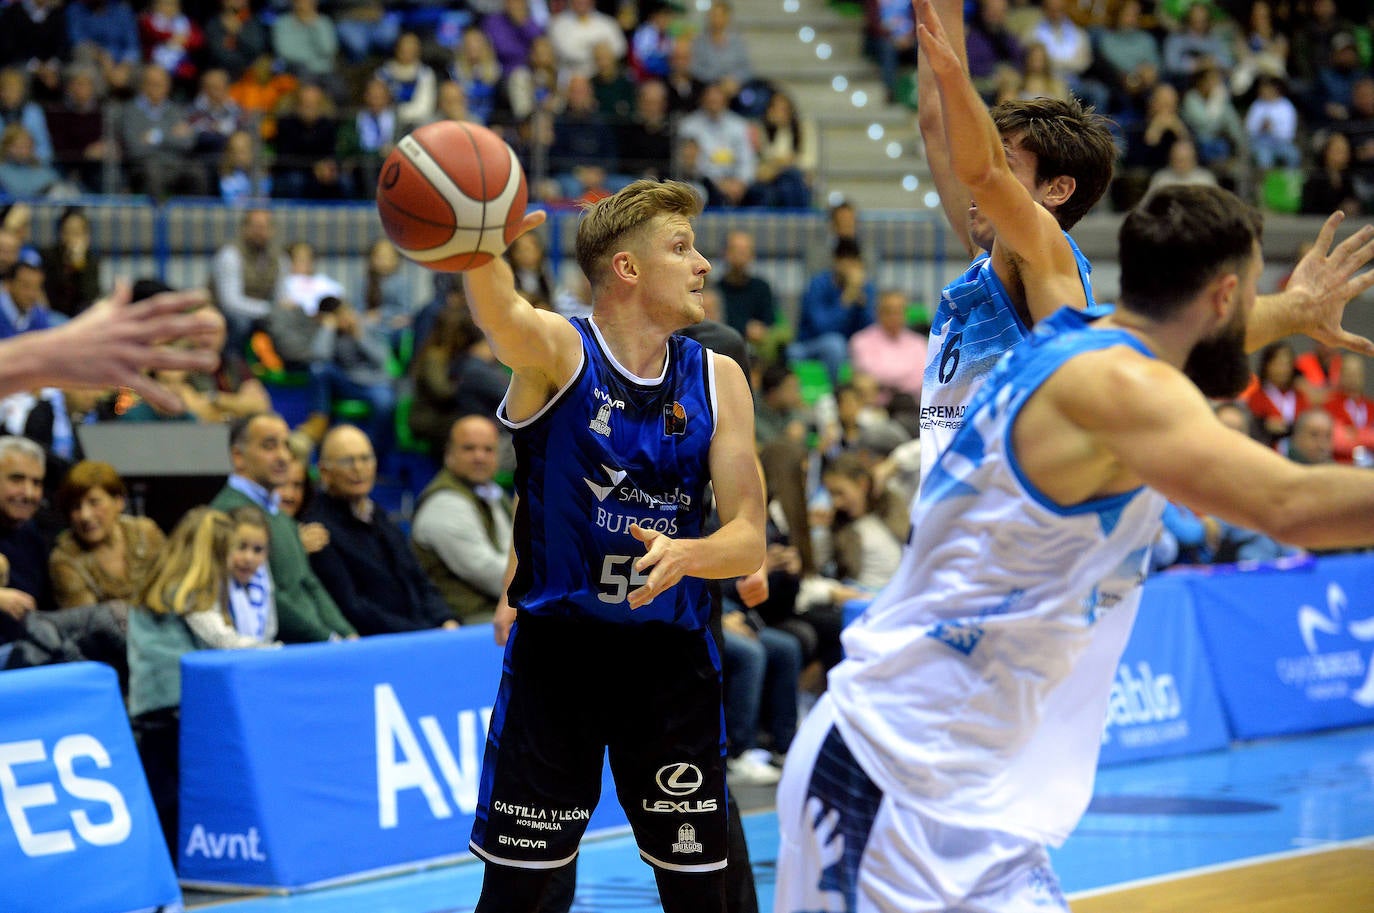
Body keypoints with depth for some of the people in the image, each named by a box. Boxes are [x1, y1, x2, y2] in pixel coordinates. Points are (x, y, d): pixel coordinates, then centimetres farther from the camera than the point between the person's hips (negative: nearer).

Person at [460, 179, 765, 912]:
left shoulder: (718, 378, 4)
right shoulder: (557, 351, -8)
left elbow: (749, 540, -1)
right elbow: (500, 313, -34)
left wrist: (685, 554, -25)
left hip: (673, 657, 3)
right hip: (558, 643, -3)